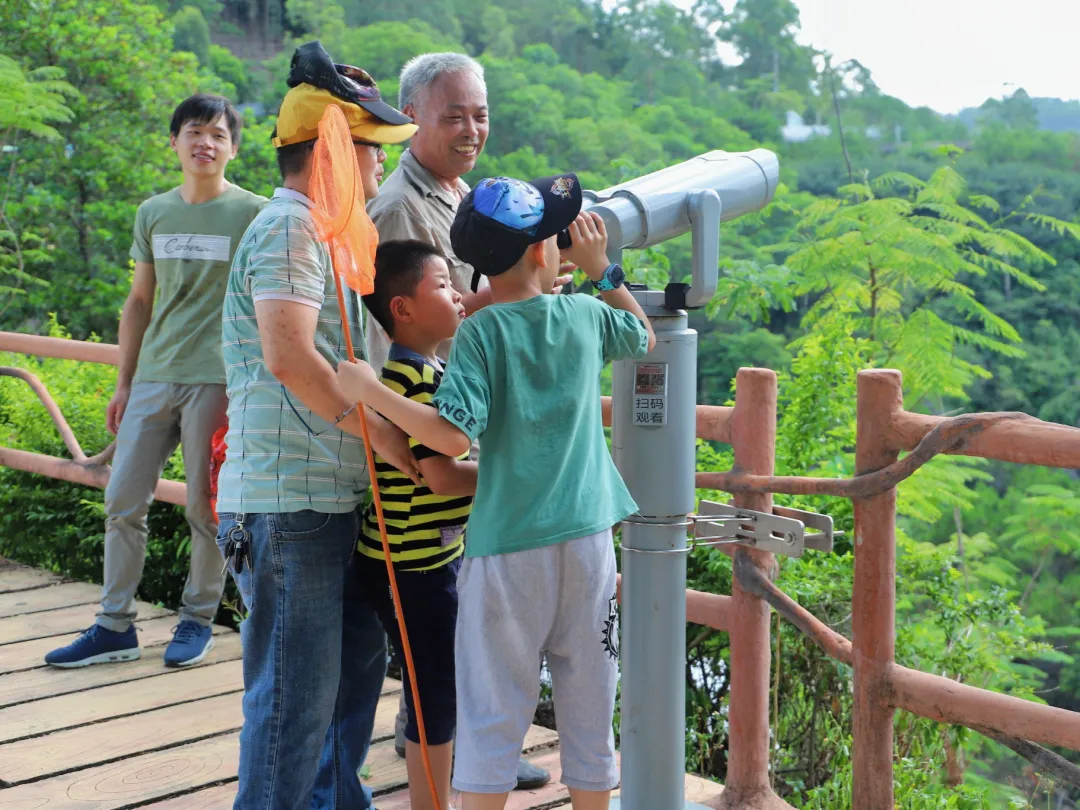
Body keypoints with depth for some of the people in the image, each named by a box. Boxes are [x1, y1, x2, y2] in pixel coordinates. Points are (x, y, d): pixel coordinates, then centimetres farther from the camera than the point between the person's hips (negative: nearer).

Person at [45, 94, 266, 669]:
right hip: (152, 379, 5)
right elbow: (139, 302, 16)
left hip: (216, 379, -5)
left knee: (206, 508, 2)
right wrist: (122, 383, 14)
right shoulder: (153, 213, 12)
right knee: (122, 503, 4)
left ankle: (198, 618, 18)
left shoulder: (253, 213, -2)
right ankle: (115, 626, 14)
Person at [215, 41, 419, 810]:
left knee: (357, 661, 20)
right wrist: (378, 429, -19)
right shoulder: (290, 229, -14)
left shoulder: (321, 232, 19)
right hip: (291, 502, -10)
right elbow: (289, 356, -26)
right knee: (298, 690, -4)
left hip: (331, 495, 10)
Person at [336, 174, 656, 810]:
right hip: (587, 540, 3)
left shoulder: (480, 334, -11)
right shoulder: (587, 316, 1)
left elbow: (454, 435, -21)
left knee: (494, 713, 7)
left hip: (506, 548, -3)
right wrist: (602, 269, 22)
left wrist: (371, 391, -14)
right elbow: (646, 339, 22)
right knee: (589, 709, 15)